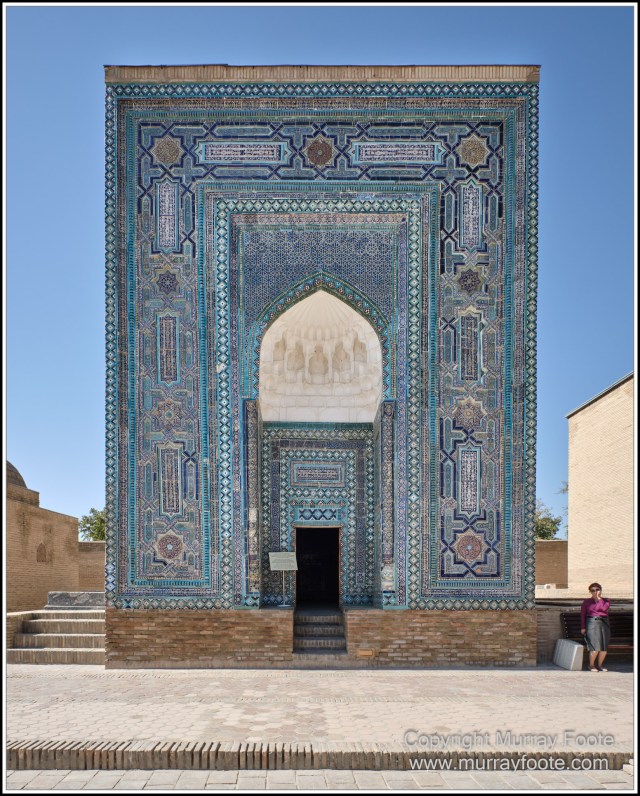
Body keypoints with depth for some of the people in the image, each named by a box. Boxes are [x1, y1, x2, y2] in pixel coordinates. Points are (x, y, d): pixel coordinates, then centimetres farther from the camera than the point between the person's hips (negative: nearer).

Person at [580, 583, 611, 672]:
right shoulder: (586, 602, 7)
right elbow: (582, 614, 4)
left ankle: (599, 665, 16)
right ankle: (591, 665, 4)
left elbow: (604, 608, -10)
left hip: (604, 624, 3)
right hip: (592, 623, -3)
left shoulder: (606, 601, 10)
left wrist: (599, 598, -2)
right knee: (595, 646, -11)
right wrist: (583, 627, -4)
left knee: (604, 646, 1)